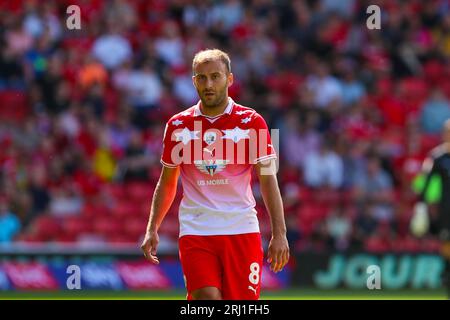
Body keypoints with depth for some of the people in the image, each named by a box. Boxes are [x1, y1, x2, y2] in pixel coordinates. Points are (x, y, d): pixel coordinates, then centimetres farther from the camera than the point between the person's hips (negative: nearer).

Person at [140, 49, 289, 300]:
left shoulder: (251, 122, 2)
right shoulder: (178, 126, 8)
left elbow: (268, 179, 1)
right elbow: (167, 183, 17)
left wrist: (279, 233, -7)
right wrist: (152, 229, 8)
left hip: (242, 230, 0)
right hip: (195, 231, 0)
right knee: (207, 299, -18)